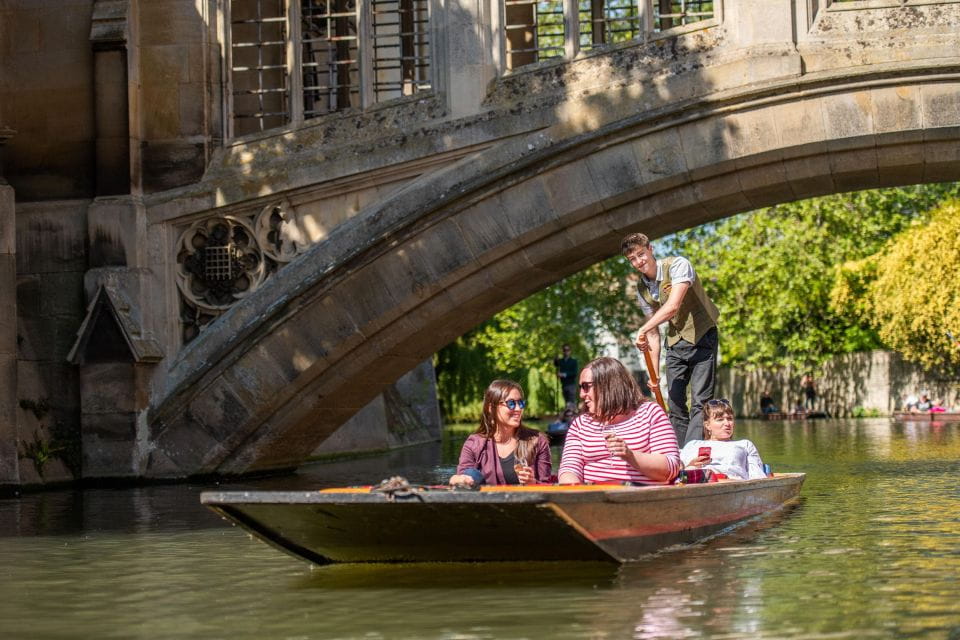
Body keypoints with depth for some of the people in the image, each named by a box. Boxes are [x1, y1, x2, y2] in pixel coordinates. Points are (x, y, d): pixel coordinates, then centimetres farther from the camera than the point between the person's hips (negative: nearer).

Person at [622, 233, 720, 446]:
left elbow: (673, 306, -33)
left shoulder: (677, 265, -17)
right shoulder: (642, 289, 4)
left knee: (700, 402, -14)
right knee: (676, 404, 5)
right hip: (675, 344, 7)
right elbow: (654, 333, 10)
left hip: (701, 338, -7)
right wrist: (654, 370, 5)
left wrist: (643, 330, -39)